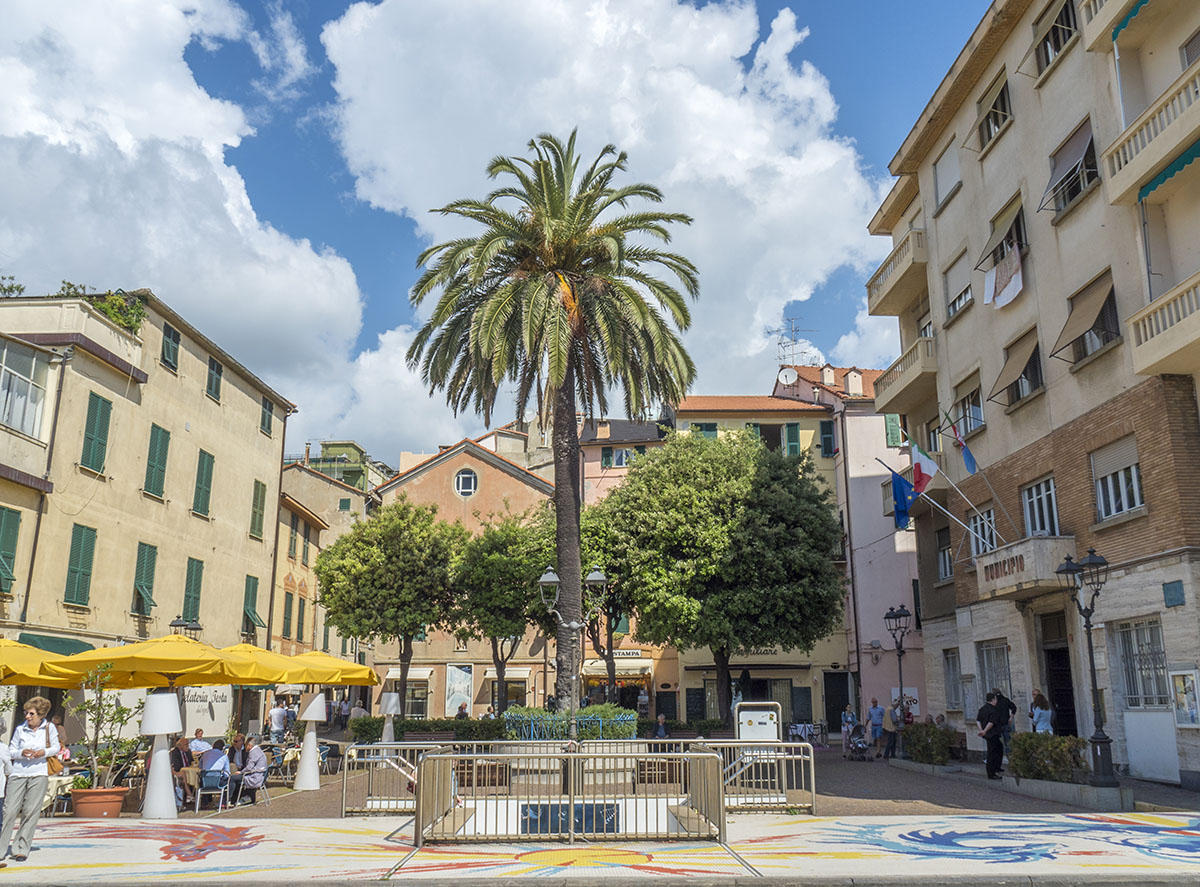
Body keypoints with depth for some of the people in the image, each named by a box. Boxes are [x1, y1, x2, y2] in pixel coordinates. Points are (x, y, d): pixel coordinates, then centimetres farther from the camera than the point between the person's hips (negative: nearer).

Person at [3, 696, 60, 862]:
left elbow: (56, 747, 12)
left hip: (39, 775, 0)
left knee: (31, 811, -1)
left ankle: (22, 849, 9)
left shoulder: (49, 728, 2)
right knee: (9, 810, -4)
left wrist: (44, 752, -8)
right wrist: (22, 753, -13)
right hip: (18, 773, 0)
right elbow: (11, 751, 8)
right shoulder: (20, 730, 1)